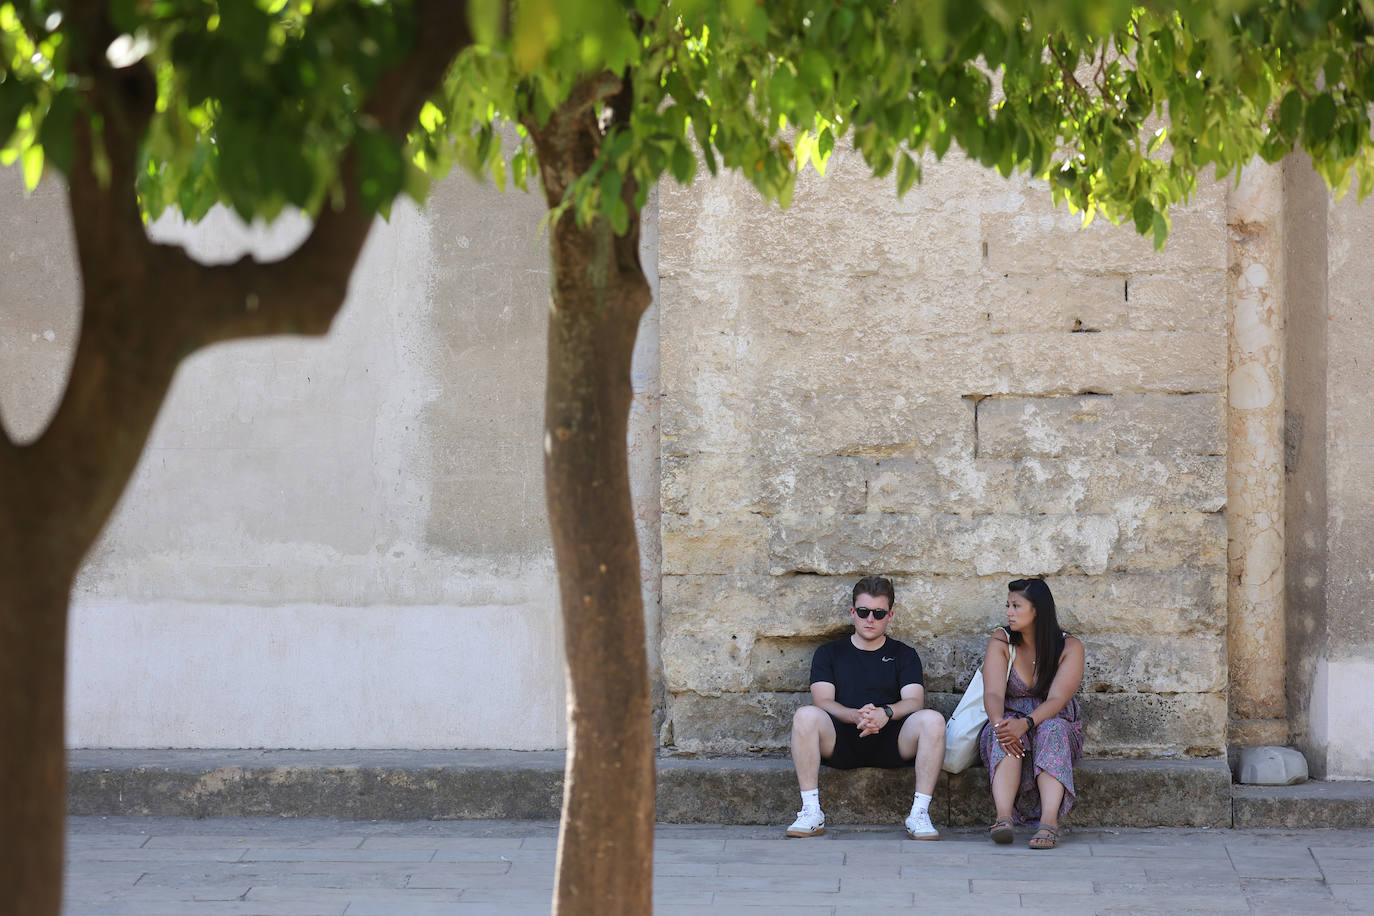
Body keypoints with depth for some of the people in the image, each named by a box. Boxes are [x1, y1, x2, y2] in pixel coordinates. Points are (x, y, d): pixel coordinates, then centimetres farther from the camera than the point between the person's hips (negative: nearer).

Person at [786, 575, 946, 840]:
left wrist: (885, 713, -21)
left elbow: (914, 701, 2)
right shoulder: (829, 653, 17)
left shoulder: (904, 655, 18)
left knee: (932, 720, -29)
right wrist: (857, 716, -20)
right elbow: (822, 701, 1)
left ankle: (919, 813, -28)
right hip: (841, 743, 0)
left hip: (890, 743, 0)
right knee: (806, 716, -31)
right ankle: (811, 812, -30)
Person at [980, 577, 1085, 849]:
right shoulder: (1001, 642, 2)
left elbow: (1057, 699, -17)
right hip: (1010, 721, 1)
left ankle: (1049, 820, -55)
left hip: (1059, 728, -1)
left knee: (1051, 729, -37)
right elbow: (993, 693, -12)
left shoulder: (1069, 647, -4)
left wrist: (1026, 723, -36)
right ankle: (1003, 816, -55)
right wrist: (999, 723, -35)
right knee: (1004, 736, -35)